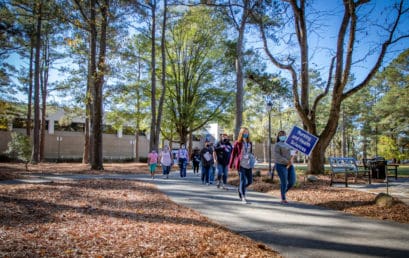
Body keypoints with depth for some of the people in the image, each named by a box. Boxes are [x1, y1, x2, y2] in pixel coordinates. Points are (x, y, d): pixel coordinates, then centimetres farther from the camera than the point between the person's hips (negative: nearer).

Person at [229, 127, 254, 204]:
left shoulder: (250, 143, 11)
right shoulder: (237, 143, -2)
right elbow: (233, 154, -1)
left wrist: (252, 161, 15)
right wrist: (230, 165, -2)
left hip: (249, 165, 5)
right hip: (241, 165, -5)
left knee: (250, 181, 6)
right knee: (243, 180, -6)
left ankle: (240, 189, 33)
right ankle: (243, 197, 3)